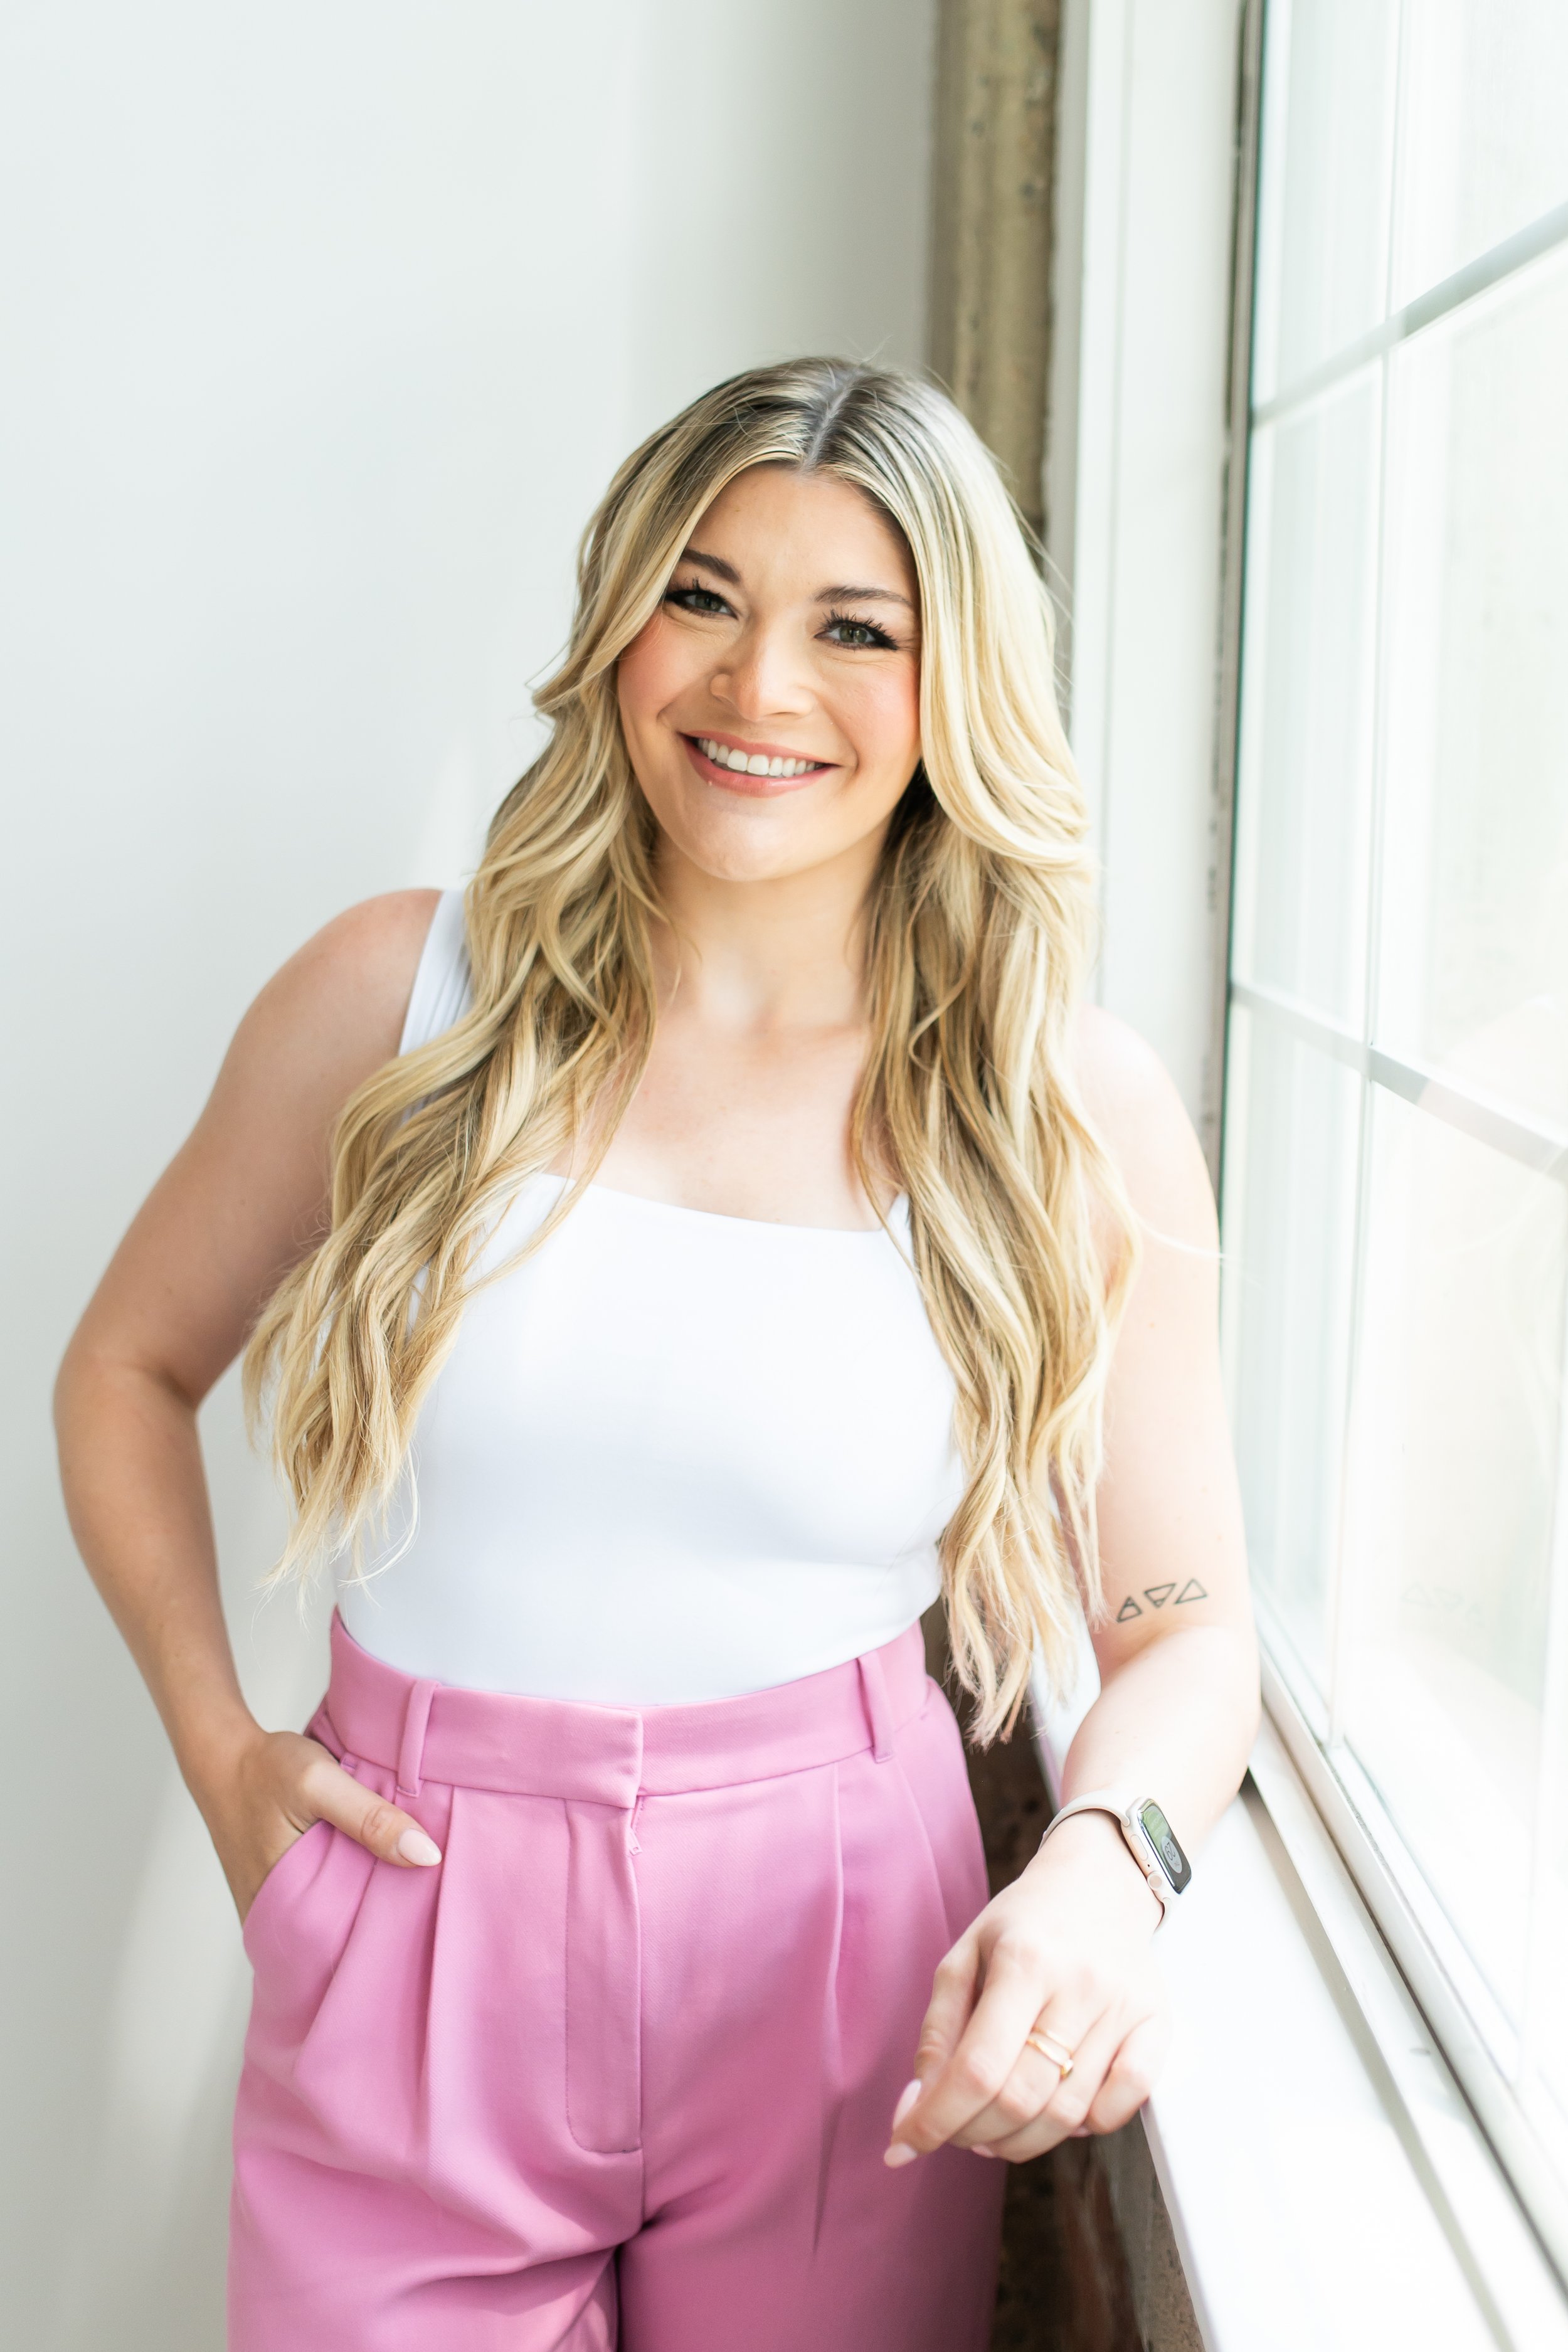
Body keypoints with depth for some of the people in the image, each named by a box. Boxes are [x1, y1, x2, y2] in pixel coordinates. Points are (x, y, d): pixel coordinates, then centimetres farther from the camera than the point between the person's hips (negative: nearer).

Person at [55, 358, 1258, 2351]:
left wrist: (1107, 1864, -22)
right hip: (413, 1962, 0)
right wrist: (217, 1748, 0)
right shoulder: (404, 994, -5)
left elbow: (1186, 1617, -3)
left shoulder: (1079, 1117, -6)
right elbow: (127, 1374, 9)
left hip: (842, 1960, 0)